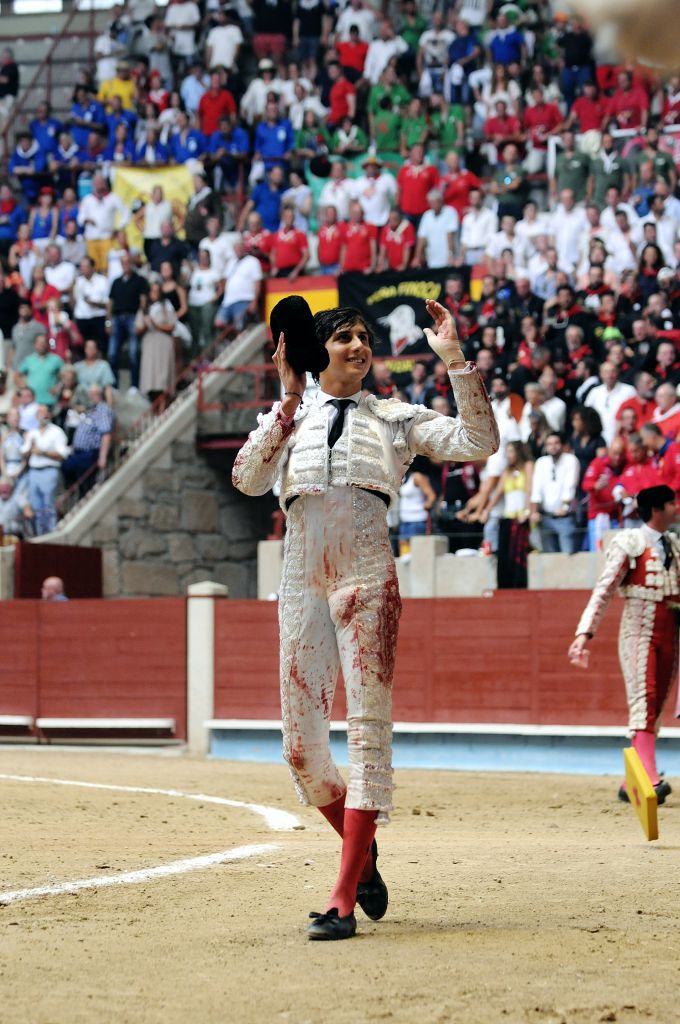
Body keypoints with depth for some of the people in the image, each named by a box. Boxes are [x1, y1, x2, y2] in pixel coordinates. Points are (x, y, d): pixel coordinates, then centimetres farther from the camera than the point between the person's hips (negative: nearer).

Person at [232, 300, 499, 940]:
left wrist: (454, 360, -1)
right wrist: (290, 401, -5)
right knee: (301, 745, -1)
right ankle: (363, 856, 24)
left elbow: (478, 443, 4)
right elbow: (248, 479, 0)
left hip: (368, 577, -2)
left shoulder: (396, 419, 16)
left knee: (369, 729, -10)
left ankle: (343, 902, -11)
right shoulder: (285, 419, 18)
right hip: (302, 580, 2)